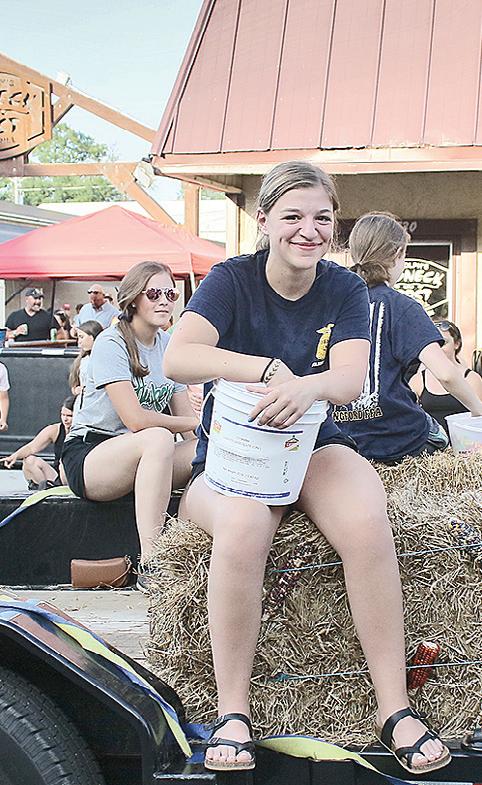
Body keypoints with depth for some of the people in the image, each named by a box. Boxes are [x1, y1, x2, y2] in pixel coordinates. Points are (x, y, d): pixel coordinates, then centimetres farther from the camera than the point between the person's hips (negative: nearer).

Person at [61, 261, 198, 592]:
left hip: (142, 457, 6)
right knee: (159, 439, -37)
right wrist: (194, 422, -10)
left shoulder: (168, 345, 10)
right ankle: (150, 566, -36)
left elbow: (185, 415, 7)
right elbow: (135, 419, -21)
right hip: (88, 455, -6)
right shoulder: (111, 343, -12)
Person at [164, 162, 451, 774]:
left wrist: (306, 385, -39)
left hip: (314, 447, 2)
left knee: (367, 522, -30)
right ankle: (232, 713, -24)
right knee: (243, 526, -36)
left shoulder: (345, 291, 2)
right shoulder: (232, 280, -5)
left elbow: (350, 378, -15)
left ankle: (394, 709, -20)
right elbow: (177, 358, -21)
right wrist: (267, 368, -36)